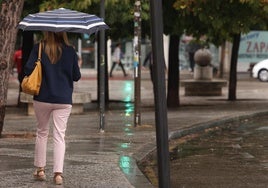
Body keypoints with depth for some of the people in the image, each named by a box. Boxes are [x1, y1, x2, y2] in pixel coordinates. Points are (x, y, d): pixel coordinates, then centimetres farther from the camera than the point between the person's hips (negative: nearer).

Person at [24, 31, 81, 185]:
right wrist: (78, 65, 23)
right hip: (63, 100, 0)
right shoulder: (70, 51, -3)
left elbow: (28, 70, -11)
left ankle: (40, 169, 20)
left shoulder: (39, 49, -5)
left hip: (42, 98, 0)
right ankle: (58, 173, -7)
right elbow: (76, 76, 2)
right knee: (60, 135, 2)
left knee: (42, 132, 17)